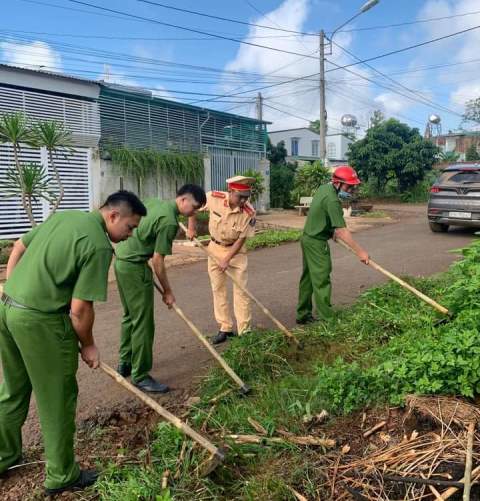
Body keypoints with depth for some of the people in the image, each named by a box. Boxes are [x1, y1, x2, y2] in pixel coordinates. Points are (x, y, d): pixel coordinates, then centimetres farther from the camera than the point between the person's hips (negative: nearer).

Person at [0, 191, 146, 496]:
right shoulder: (99, 245, -17)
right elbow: (80, 309, -17)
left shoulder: (64, 216, 9)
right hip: (40, 320, -9)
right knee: (57, 399, 9)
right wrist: (88, 346, -1)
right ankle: (62, 476, 25)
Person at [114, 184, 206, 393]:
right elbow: (157, 261, -17)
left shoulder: (154, 202, 7)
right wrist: (168, 292, -7)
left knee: (130, 315, 20)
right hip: (134, 267, -10)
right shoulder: (169, 221, -19)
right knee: (143, 322, -2)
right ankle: (140, 376, 7)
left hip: (121, 260, 10)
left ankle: (125, 363, 33)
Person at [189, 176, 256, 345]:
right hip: (215, 248, 3)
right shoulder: (214, 198, -22)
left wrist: (227, 259, -21)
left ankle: (244, 331, 6)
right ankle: (225, 328, 17)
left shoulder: (249, 213, -25)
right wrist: (191, 224, -6)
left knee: (241, 289, -3)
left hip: (236, 250, -2)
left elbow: (241, 240, -17)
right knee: (218, 289, 6)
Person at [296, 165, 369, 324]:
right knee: (322, 281, -5)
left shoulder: (324, 188, 6)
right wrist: (360, 251, -25)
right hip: (317, 243, -10)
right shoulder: (332, 200, -24)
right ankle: (327, 319, 1)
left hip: (308, 238, 10)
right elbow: (342, 231, -27)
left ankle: (302, 315, 24)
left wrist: (332, 231, 10)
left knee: (308, 278, 15)